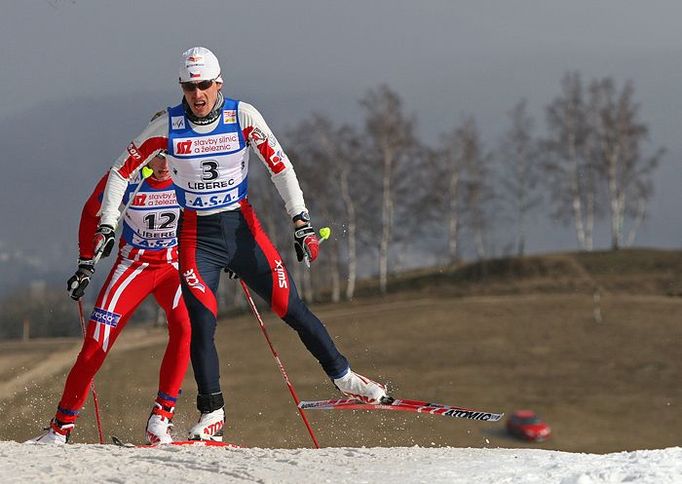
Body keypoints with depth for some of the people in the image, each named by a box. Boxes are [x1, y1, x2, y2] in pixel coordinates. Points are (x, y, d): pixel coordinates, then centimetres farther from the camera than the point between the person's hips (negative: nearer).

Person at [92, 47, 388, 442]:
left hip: (242, 227, 1)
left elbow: (280, 165, -6)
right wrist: (107, 224, -7)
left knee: (292, 308, 2)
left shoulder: (243, 116, -10)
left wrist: (302, 222, -12)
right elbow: (123, 171, -1)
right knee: (202, 326, -11)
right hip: (197, 235, -1)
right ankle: (212, 413, 1)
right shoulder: (167, 127, -10)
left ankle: (343, 376, 18)